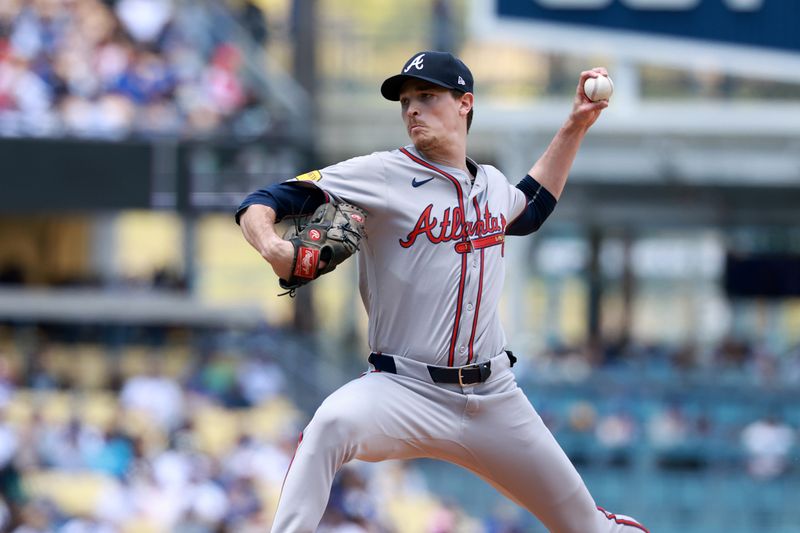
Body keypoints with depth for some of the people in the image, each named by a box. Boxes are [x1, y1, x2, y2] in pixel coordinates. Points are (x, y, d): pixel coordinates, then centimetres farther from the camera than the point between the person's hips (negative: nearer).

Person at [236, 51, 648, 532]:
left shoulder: (492, 184, 11)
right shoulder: (381, 176, -5)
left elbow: (530, 210, 37)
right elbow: (263, 203, -11)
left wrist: (575, 127, 30)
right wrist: (272, 246, -33)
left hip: (495, 397, 4)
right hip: (406, 390, -4)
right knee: (333, 423, -38)